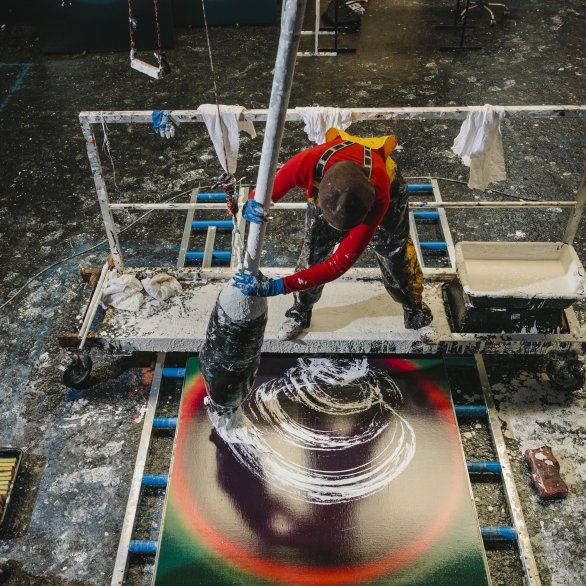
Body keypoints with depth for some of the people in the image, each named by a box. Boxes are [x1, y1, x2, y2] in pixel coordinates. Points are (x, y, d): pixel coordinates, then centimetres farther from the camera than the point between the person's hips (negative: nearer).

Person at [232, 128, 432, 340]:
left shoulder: (379, 199, -49)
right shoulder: (307, 164, -46)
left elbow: (340, 263, -46)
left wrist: (276, 287, -51)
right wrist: (252, 206, -53)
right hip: (326, 191, 2)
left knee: (395, 249, 12)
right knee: (313, 251, 3)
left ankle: (413, 305, 44)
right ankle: (300, 311, 31)